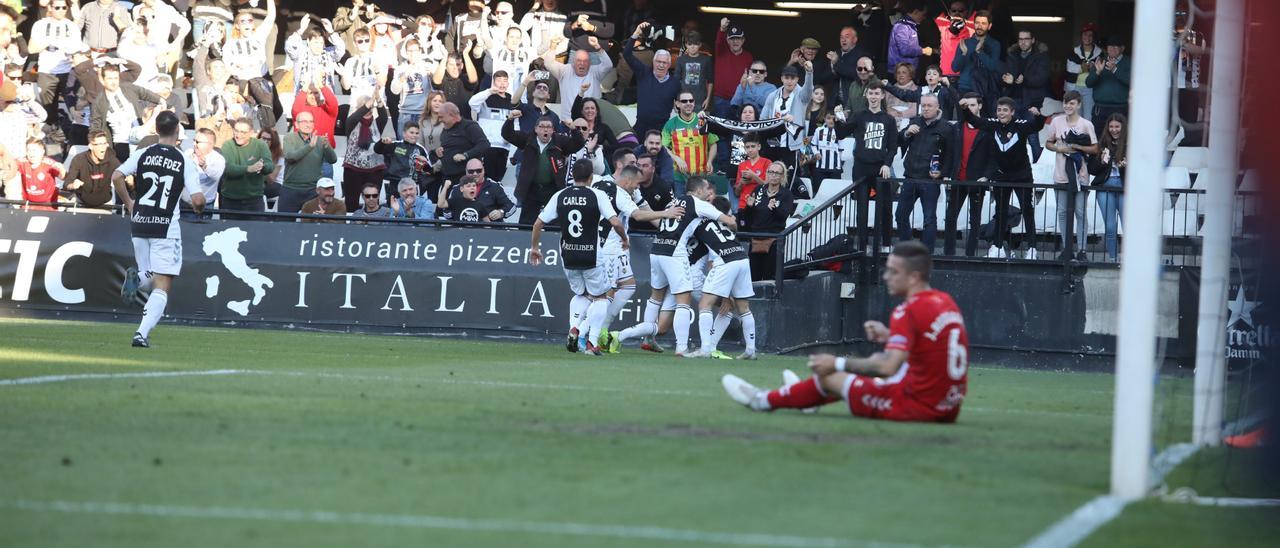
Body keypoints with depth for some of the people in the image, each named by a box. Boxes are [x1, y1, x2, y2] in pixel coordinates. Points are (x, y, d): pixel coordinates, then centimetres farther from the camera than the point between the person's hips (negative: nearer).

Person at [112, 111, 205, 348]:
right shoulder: (184, 162, -5)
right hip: (166, 227, -3)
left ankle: (136, 277, -14)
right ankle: (142, 333, -17)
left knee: (151, 279, 22)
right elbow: (197, 199, -11)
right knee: (162, 286, 0)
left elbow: (116, 177, -9)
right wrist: (198, 208, 14)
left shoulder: (142, 154, 2)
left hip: (139, 224, 3)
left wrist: (128, 203, 6)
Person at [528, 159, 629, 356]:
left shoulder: (559, 196, 2)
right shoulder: (597, 196, -9)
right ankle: (591, 342, -1)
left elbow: (538, 223, 4)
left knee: (580, 294, 25)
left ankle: (573, 329, 1)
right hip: (592, 256, -4)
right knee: (599, 297, 12)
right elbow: (615, 222, -16)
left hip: (568, 256, 4)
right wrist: (624, 239, 4)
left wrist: (535, 247, 19)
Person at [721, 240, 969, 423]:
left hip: (919, 406, -8)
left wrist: (838, 363, -15)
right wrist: (891, 337, 14)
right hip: (950, 409, 8)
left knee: (830, 377, 8)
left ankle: (765, 400, 30)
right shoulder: (946, 302, 7)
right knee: (876, 360, 29)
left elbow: (888, 367, -25)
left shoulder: (909, 311, -18)